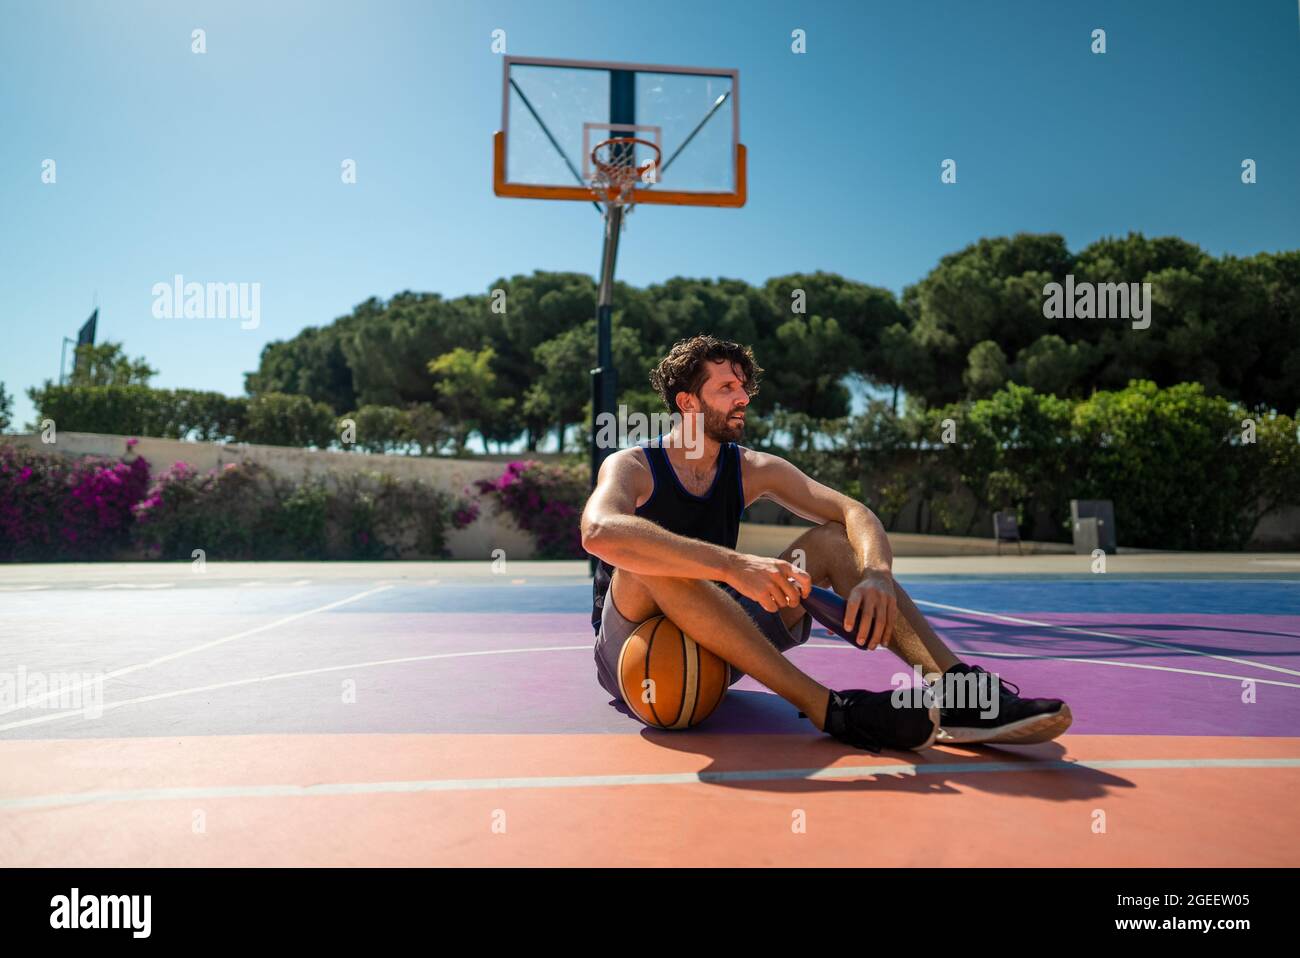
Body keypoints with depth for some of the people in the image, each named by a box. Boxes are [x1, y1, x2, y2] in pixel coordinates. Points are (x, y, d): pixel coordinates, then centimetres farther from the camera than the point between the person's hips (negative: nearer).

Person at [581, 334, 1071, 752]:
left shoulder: (752, 469, 2)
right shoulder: (632, 466, -12)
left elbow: (854, 512, -7)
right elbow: (599, 531, -37)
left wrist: (876, 574, -31)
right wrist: (734, 565, -47)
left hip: (712, 652, 5)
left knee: (832, 540, -8)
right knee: (653, 560, -36)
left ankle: (959, 692, -24)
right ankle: (832, 709, -38)